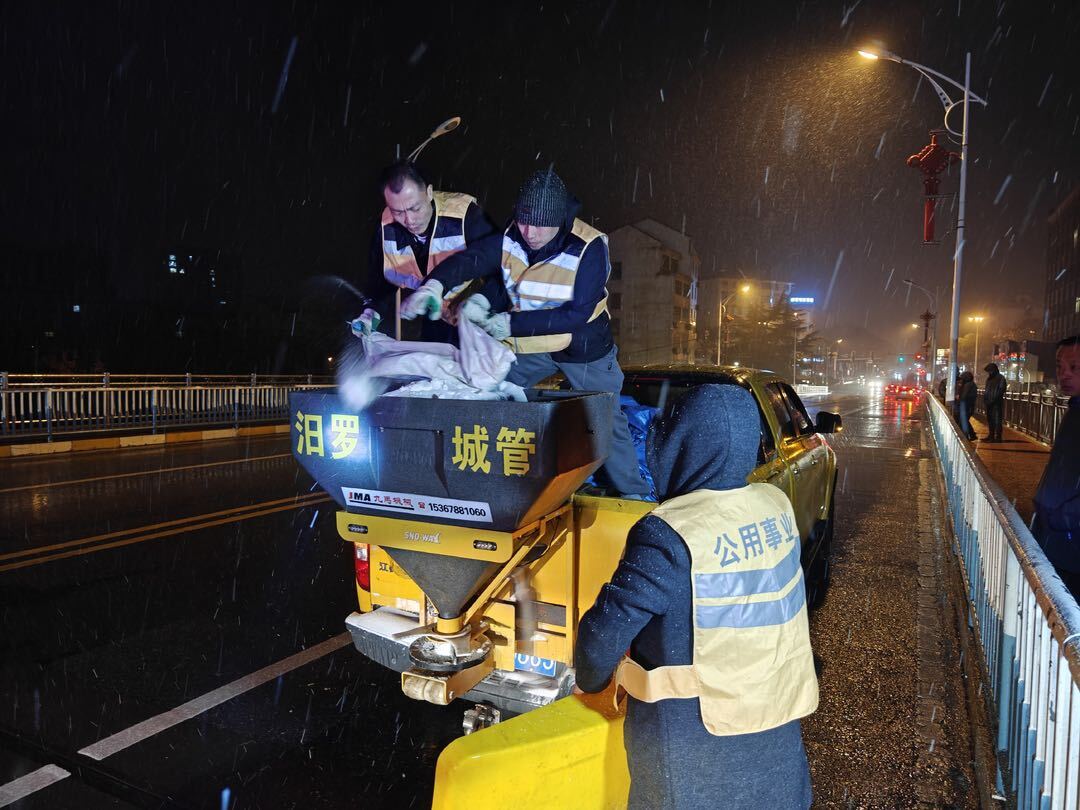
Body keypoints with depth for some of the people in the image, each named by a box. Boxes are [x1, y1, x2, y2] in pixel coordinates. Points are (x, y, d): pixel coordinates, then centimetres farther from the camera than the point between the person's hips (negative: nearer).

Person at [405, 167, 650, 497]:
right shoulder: (510, 239, -12)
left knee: (606, 422, 5)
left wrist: (513, 323, -34)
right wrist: (434, 285, -40)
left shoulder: (588, 247, -25)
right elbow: (469, 260, -18)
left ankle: (633, 494, 26)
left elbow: (578, 313, -29)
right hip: (527, 346, 4)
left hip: (584, 347, -4)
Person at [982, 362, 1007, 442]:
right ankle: (991, 436, 20)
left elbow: (1001, 391, -13)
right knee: (990, 420, 12)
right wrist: (985, 398, 6)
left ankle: (998, 437, -5)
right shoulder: (989, 379, 17)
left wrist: (993, 400, -18)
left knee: (997, 420, -7)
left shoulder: (1001, 378, -5)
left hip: (996, 403, -8)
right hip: (989, 403, 8)